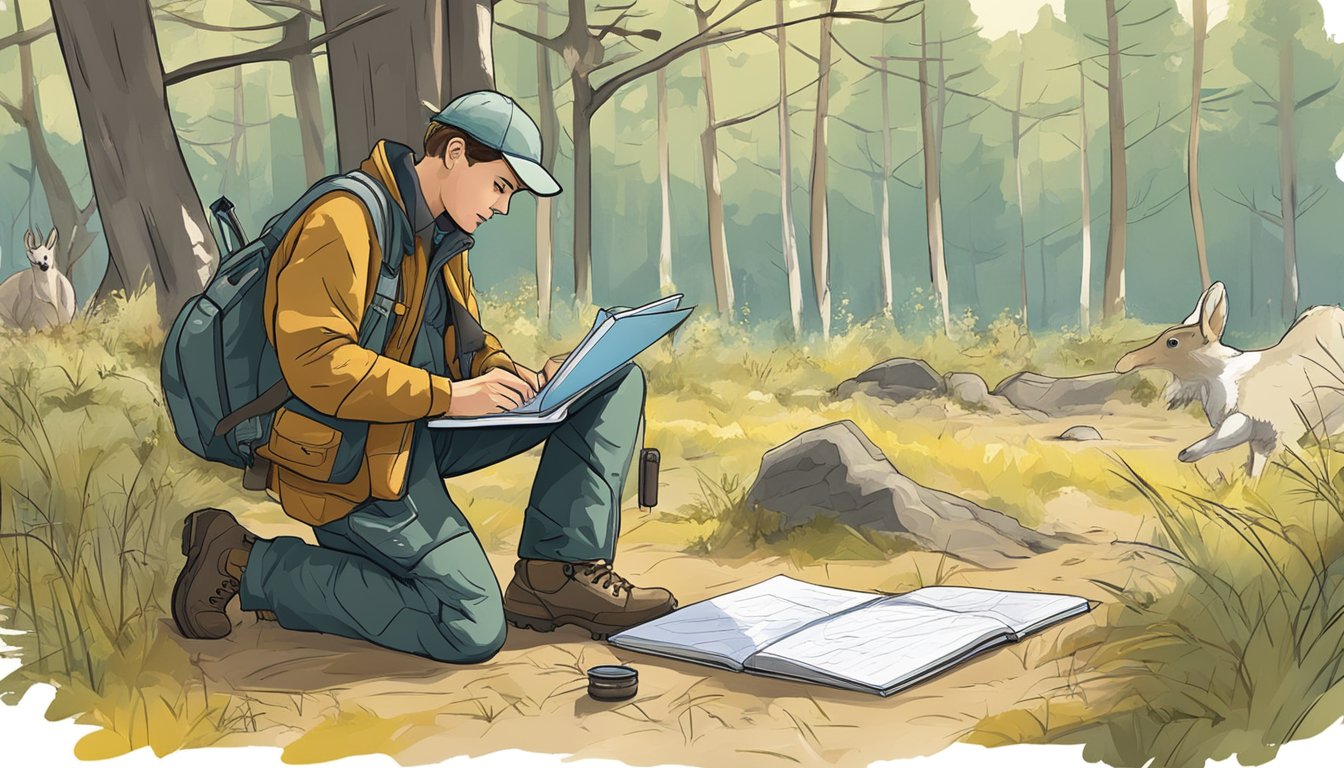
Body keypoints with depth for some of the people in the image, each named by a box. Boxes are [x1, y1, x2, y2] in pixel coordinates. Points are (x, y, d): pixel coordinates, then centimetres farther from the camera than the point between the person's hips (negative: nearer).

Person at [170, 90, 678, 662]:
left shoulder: (442, 234, 13)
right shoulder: (346, 221, -19)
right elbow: (315, 364, -28)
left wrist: (518, 378, -3)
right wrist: (448, 395, -28)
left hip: (426, 434, 10)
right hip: (355, 457, -9)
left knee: (616, 380, 3)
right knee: (473, 631, -19)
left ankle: (555, 572, -3)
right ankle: (245, 564, -6)